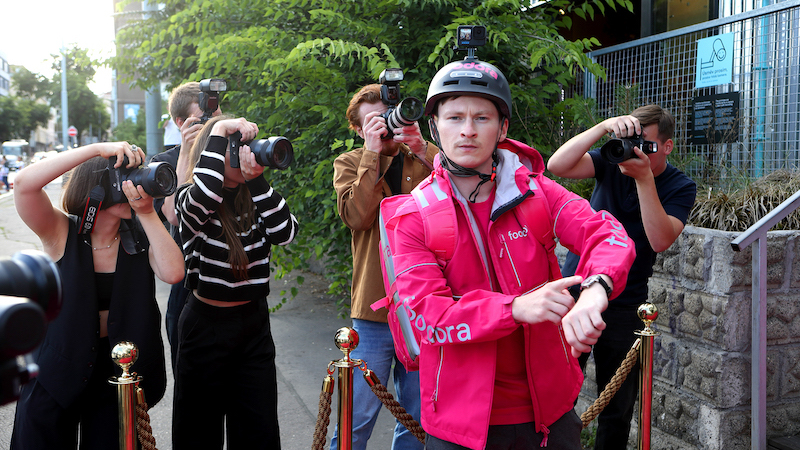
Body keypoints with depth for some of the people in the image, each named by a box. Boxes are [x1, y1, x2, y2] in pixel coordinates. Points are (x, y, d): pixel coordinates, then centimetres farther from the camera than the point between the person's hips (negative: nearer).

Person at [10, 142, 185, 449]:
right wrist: (99, 148, -30)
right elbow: (24, 184, -27)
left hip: (119, 368, 2)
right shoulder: (62, 233, -10)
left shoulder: (138, 236, -4)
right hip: (57, 373, -2)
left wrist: (147, 213, -24)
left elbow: (173, 273, -20)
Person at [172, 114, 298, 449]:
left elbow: (285, 233, -11)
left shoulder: (255, 199, 5)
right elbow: (203, 199, -32)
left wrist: (257, 179, -16)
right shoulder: (189, 197, -7)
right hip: (205, 324, -4)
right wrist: (219, 131, -24)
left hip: (254, 324, 4)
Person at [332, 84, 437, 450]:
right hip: (375, 310, -2)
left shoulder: (423, 160, 9)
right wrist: (373, 152, -13)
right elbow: (357, 216, -12)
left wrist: (420, 145, -15)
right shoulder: (349, 163, 7)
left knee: (417, 420, 13)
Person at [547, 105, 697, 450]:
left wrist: (644, 177, -26)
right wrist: (605, 126, -25)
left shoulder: (680, 188, -3)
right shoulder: (614, 162, -1)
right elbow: (556, 166, -18)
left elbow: (660, 240, -20)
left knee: (618, 409, 10)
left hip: (624, 306, 0)